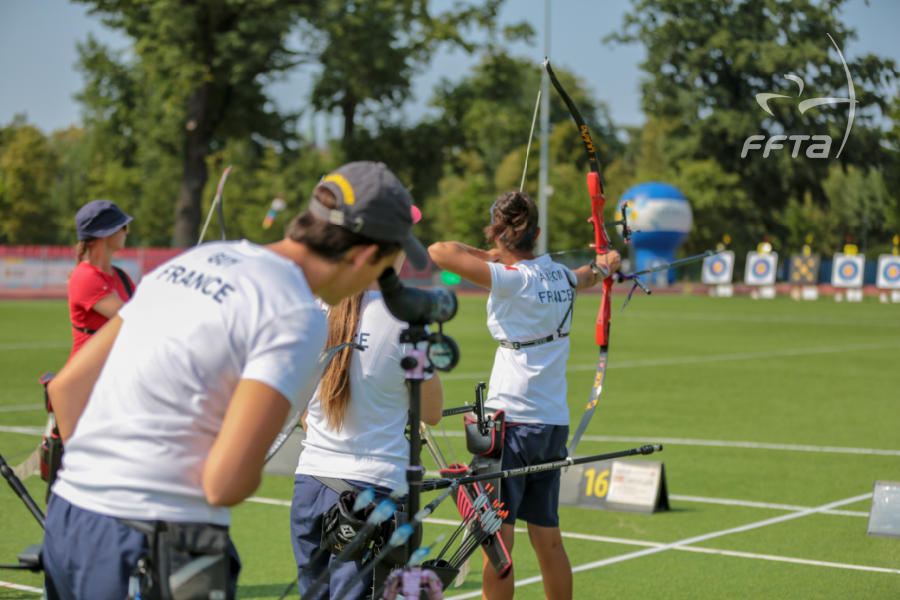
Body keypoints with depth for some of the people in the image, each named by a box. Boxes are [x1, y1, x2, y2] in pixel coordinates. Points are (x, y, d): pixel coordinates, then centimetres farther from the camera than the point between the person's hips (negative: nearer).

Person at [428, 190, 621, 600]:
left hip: (512, 420, -7)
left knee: (497, 539, -2)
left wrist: (492, 255, -2)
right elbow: (589, 275, 32)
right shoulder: (562, 277, 7)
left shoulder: (512, 279, -14)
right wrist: (605, 266, 55)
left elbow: (440, 253, -20)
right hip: (554, 423, 7)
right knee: (548, 540, 15)